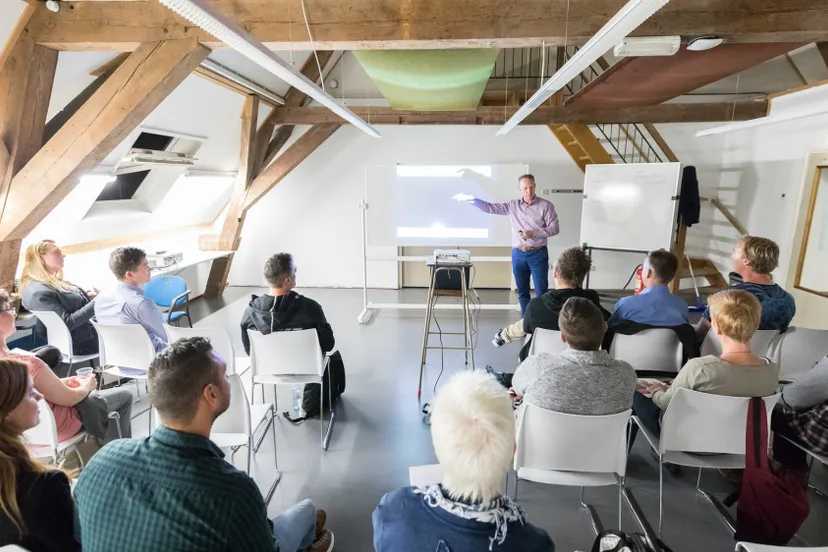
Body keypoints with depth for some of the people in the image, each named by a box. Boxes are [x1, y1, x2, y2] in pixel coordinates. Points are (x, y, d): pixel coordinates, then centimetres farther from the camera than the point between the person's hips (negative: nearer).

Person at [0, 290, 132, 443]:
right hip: (54, 426, -8)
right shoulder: (26, 363, -38)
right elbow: (69, 398, -22)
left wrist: (64, 381, 4)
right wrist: (87, 385, -2)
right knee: (125, 396, 12)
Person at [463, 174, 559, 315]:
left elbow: (554, 228, -6)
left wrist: (533, 233, -17)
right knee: (522, 292, 10)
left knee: (541, 292, -3)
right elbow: (490, 207, 7)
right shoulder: (512, 206, 6)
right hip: (518, 254, 4)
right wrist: (472, 200, 0)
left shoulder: (546, 205, -3)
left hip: (538, 254, -3)